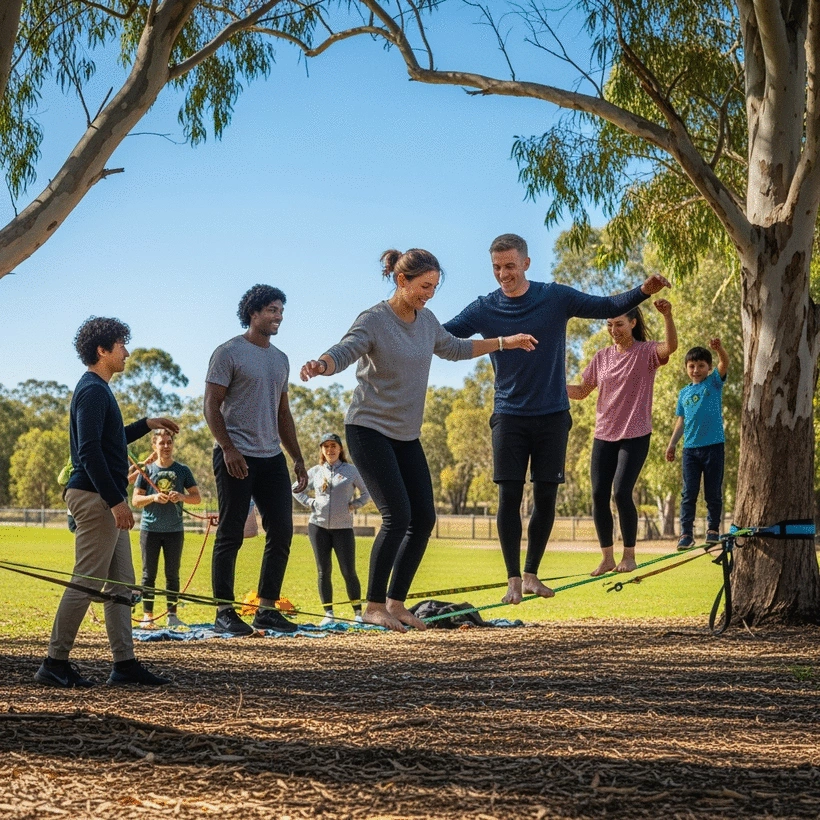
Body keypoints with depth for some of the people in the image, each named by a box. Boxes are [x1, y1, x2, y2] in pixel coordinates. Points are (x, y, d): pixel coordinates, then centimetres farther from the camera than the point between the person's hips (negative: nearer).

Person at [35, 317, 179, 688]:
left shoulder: (97, 390, 19)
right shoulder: (93, 391, -13)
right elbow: (89, 452, -20)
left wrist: (146, 425, 28)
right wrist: (116, 501, -21)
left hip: (107, 499, 11)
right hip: (95, 497, -11)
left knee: (121, 584, 10)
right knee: (87, 582, -8)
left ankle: (125, 663, 12)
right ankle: (55, 663, -4)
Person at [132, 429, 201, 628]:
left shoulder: (182, 470, 5)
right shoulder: (147, 470, 3)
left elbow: (197, 497, 5)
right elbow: (135, 500, 2)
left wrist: (182, 496, -15)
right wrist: (153, 497, -16)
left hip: (174, 530, 1)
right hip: (150, 528, -1)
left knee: (172, 574, 5)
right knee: (149, 574, 1)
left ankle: (172, 615, 11)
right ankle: (147, 615, 5)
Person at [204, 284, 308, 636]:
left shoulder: (280, 359, 18)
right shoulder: (229, 353, -3)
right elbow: (211, 405, -8)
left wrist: (297, 459, 16)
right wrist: (228, 448, -19)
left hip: (272, 457, 7)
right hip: (237, 457, -7)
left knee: (281, 533, 3)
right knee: (230, 535, -4)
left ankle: (267, 609, 11)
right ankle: (224, 613, 1)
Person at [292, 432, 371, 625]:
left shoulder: (351, 471, 4)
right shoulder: (315, 472, 9)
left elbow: (366, 494, 11)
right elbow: (297, 489, 20)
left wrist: (353, 505, -4)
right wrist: (309, 503, 5)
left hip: (343, 527, -2)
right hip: (318, 526, 2)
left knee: (348, 572, -5)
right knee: (323, 571, 2)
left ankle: (358, 613, 3)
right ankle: (328, 614, 6)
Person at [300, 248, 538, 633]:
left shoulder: (426, 320, 8)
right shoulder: (374, 320, -14)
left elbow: (454, 348, 27)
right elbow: (343, 351, -30)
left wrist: (504, 343, 31)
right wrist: (320, 365, -53)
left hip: (406, 435, 8)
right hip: (369, 430, -8)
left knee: (424, 518, 3)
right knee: (397, 516, -17)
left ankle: (396, 603, 14)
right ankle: (373, 606, -9)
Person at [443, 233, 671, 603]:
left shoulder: (556, 297, -3)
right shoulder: (484, 309, -2)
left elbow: (607, 307, 0)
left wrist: (643, 291, -15)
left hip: (552, 414, 0)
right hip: (509, 416, 0)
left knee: (545, 496, 2)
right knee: (509, 496, -6)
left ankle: (531, 574, 15)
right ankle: (514, 579, 4)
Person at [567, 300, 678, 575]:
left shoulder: (646, 352, -5)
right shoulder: (602, 357, 10)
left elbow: (670, 347, -27)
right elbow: (581, 391, 15)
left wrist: (667, 316, -43)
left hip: (635, 436, -5)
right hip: (604, 435, 5)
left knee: (621, 492, -15)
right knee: (599, 495, 0)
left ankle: (629, 555, 1)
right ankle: (607, 557, 11)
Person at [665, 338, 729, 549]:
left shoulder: (714, 382, 4)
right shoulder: (684, 393, 13)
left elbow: (724, 363, -15)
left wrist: (719, 349, -35)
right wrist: (672, 445, 12)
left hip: (713, 445, -3)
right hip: (690, 447, 3)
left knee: (713, 492, 3)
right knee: (689, 493, -1)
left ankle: (713, 529, 14)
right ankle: (686, 533, -2)